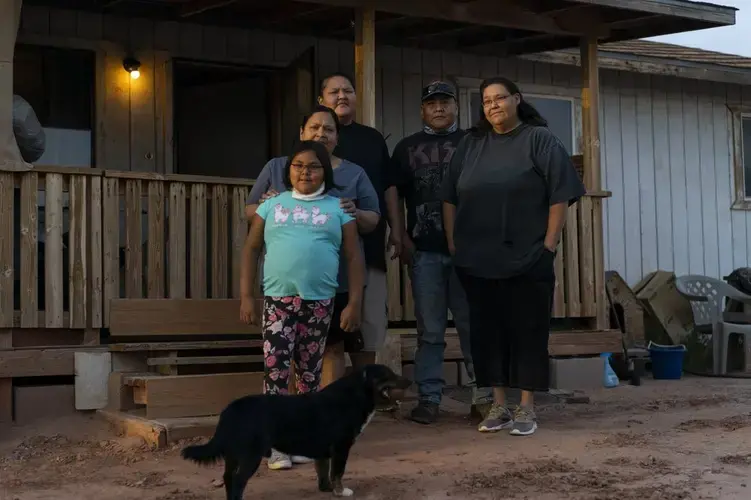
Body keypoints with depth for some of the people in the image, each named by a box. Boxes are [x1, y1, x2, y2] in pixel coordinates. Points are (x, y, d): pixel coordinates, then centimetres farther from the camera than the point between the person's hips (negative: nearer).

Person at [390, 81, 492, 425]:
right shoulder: (407, 148, 13)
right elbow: (393, 196, 11)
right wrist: (402, 237, 0)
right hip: (425, 251, 1)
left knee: (474, 325, 1)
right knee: (430, 330, 4)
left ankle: (483, 394, 8)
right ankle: (429, 398, 10)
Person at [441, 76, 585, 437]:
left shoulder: (540, 140, 0)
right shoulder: (470, 144, 12)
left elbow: (560, 195, -6)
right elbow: (450, 198, 13)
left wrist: (548, 246, -10)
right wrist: (453, 244, 6)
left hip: (527, 260, -4)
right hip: (477, 261, 4)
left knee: (528, 331, 1)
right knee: (487, 332, 6)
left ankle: (526, 408, 9)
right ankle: (498, 407, 16)